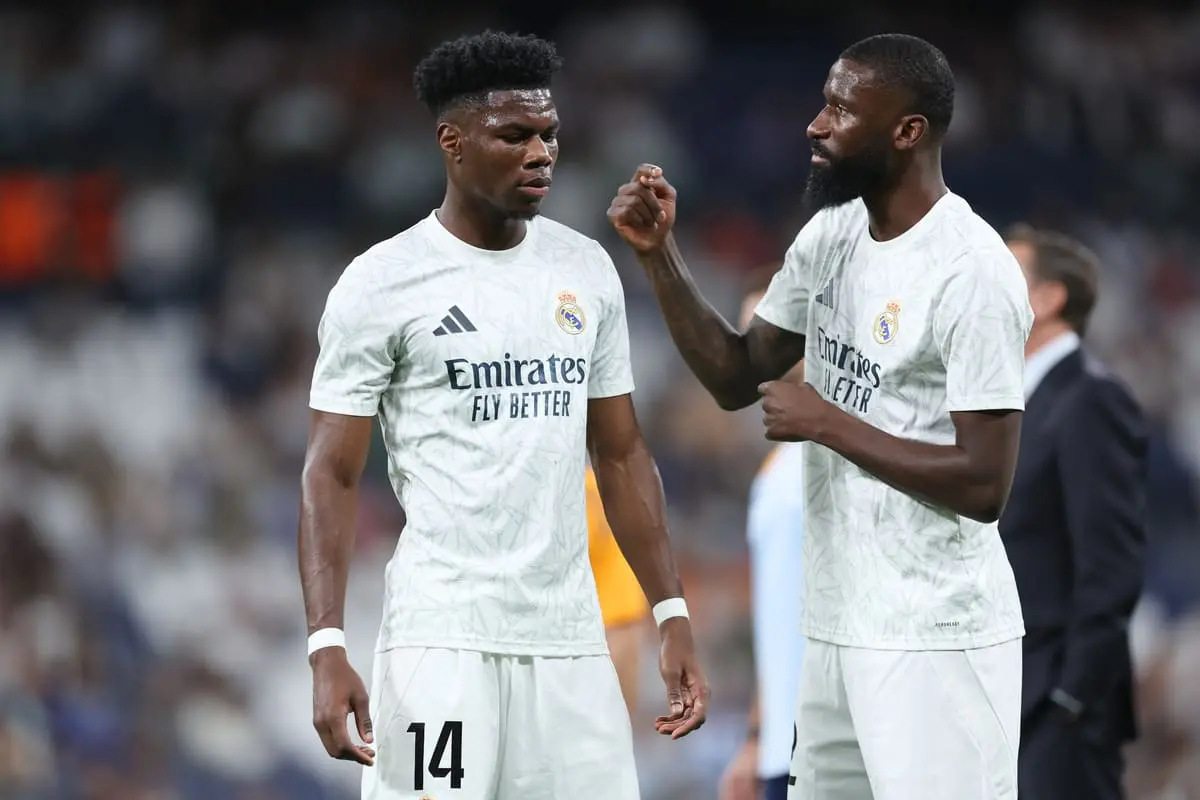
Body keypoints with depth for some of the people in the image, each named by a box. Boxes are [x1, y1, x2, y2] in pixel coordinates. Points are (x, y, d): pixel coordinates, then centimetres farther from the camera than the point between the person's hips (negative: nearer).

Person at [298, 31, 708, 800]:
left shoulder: (587, 270, 10)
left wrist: (673, 615, 8)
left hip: (571, 638, 5)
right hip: (443, 637, -5)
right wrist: (328, 646, -16)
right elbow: (332, 476, -5)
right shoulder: (382, 285, -5)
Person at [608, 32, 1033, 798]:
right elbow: (736, 377, 14)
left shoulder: (972, 274, -18)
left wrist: (826, 423, -17)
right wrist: (660, 253, 2)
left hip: (936, 640, -9)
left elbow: (984, 486, -21)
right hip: (839, 626, 9)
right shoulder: (831, 236, 8)